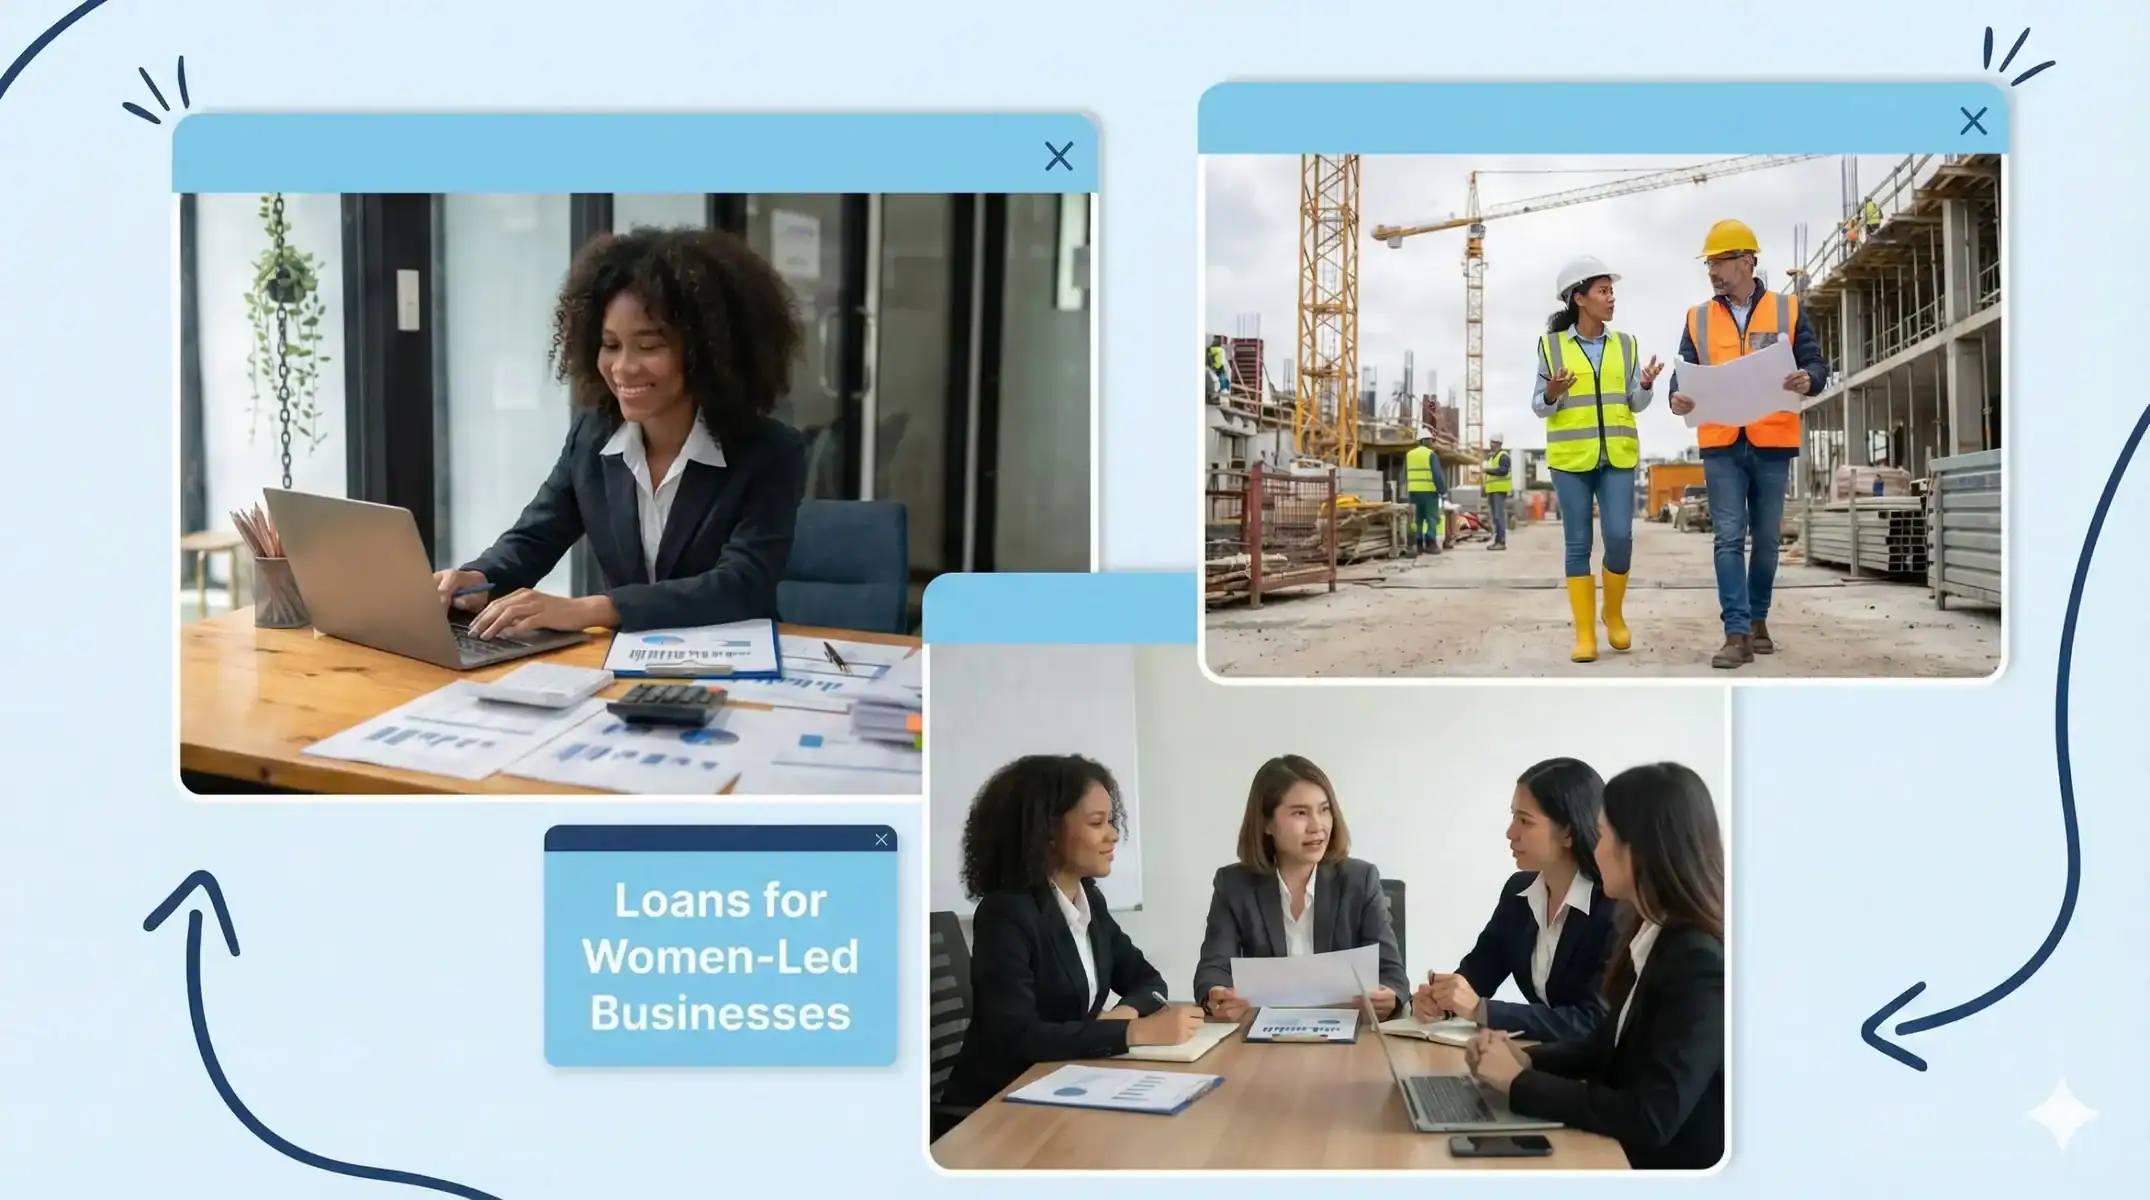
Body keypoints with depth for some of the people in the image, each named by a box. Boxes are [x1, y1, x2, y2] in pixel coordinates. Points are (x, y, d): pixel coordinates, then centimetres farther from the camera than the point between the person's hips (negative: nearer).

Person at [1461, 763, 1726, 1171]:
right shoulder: (1649, 935, 5)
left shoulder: (1700, 965, -22)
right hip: (1624, 1157, 7)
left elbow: (1652, 1118, -26)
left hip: (1672, 1166, -7)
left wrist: (1519, 1083, -17)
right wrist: (1526, 1059, -2)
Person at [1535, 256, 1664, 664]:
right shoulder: (1552, 345, 1)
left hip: (1617, 457, 2)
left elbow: (1635, 404, 7)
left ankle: (1614, 613, 17)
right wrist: (1553, 393, -18)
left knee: (1620, 538, -8)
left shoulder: (1625, 344, 8)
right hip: (1570, 458, -2)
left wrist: (1645, 385, -14)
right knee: (1578, 545, -1)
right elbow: (1539, 407, 3)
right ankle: (1585, 634, 3)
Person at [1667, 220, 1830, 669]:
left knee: (1766, 539, 10)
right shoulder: (1698, 318, 9)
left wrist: (1808, 380, -21)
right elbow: (1685, 373, 6)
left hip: (1772, 444, 0)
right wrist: (1679, 397, -17)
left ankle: (1757, 620, 25)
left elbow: (1816, 364, 3)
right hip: (1721, 445, 0)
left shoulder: (1787, 310, 5)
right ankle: (1737, 633, -9)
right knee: (1729, 539, -7)